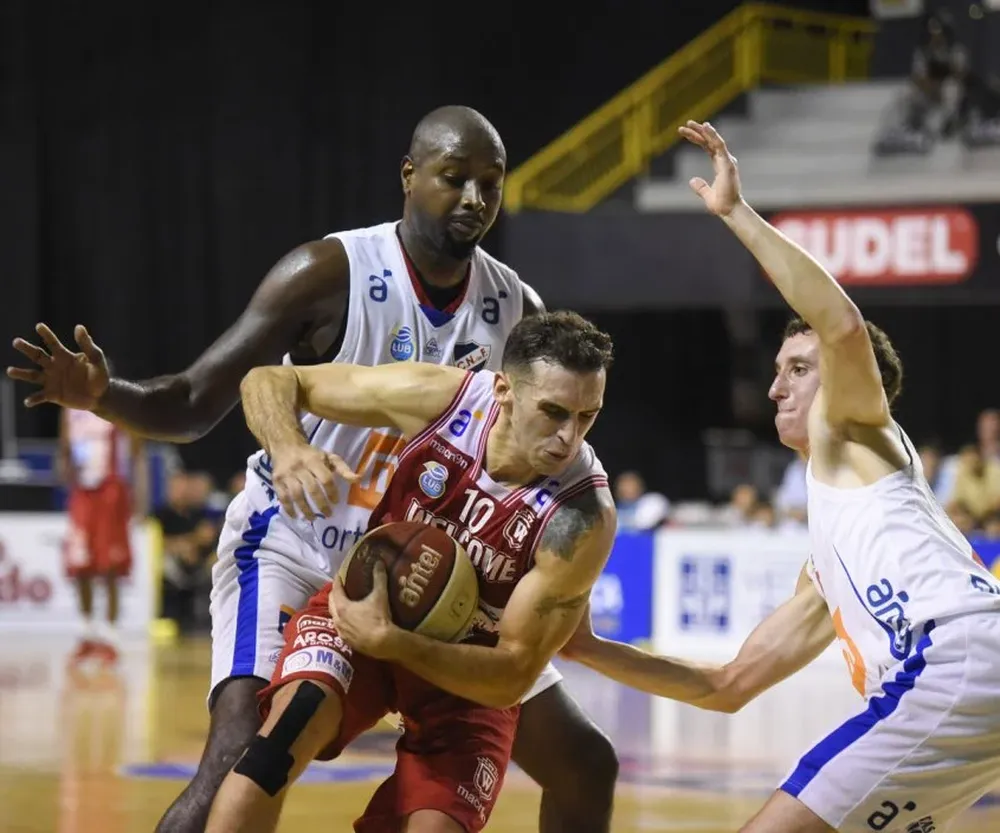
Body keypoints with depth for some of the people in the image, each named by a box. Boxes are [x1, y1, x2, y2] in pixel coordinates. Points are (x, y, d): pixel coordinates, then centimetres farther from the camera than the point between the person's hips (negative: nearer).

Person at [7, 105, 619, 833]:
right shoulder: (331, 275, -18)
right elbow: (195, 406, -17)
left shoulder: (516, 310, -3)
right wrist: (101, 396, -37)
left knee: (583, 764, 6)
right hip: (290, 545, -6)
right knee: (241, 759, -29)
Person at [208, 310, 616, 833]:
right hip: (365, 603, 1)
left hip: (472, 669, -1)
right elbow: (270, 379, -11)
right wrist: (287, 448, -33)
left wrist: (391, 642, -36)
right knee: (295, 715, -29)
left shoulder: (581, 520, -30)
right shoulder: (438, 398, -24)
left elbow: (513, 677, -23)